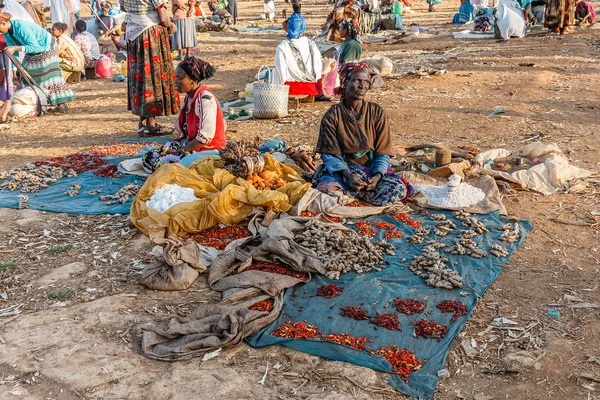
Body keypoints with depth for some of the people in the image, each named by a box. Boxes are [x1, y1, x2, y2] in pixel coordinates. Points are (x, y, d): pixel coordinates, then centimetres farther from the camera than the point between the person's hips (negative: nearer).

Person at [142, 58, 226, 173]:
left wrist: (179, 151, -15)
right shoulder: (189, 97, 8)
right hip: (189, 143, 9)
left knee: (159, 164, -21)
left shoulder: (205, 99, -21)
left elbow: (204, 138, -24)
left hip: (206, 150, -9)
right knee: (148, 158, -2)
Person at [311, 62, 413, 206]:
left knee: (398, 189, -28)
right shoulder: (332, 116, -3)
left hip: (372, 169, 2)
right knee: (327, 185, -36)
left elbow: (383, 152, -1)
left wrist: (377, 176, -21)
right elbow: (331, 155, -7)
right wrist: (348, 176, -25)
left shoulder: (377, 113, 0)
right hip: (343, 169, -2)